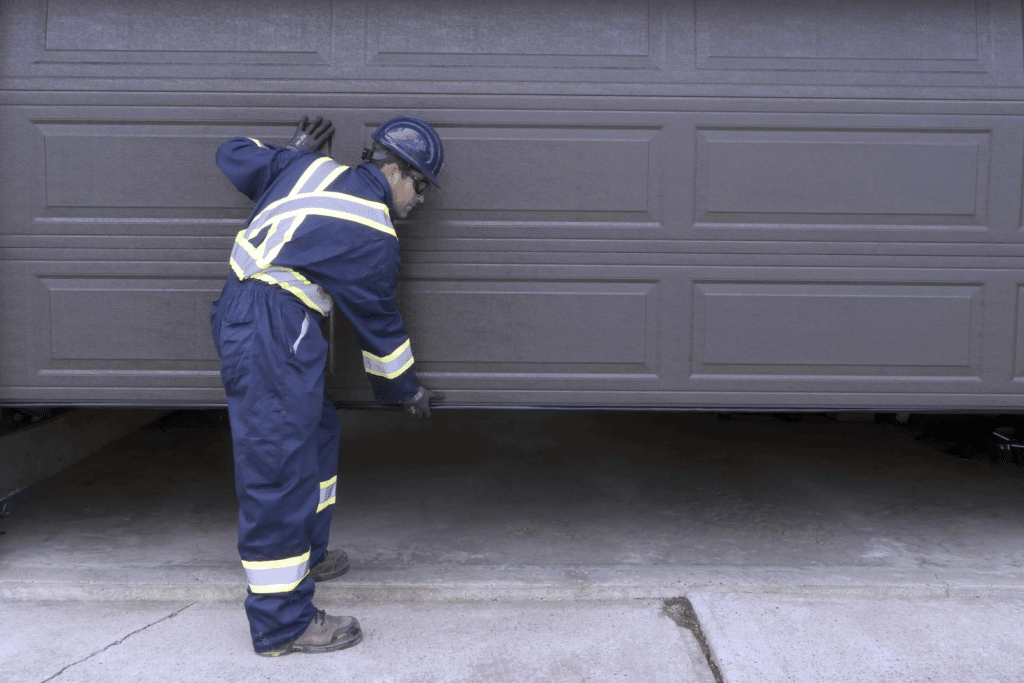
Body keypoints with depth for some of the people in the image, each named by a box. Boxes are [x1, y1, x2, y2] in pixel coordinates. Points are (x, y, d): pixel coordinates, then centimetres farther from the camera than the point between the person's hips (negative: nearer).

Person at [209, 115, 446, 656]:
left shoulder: (312, 168, 13)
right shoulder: (372, 236, -8)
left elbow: (234, 156, 20)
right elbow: (378, 322, 1)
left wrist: (293, 154, 35)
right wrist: (405, 390, 15)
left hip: (237, 312, 10)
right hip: (271, 331, -10)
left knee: (317, 432, 22)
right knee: (279, 468, -7)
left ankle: (304, 555, 37)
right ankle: (281, 623, 0)